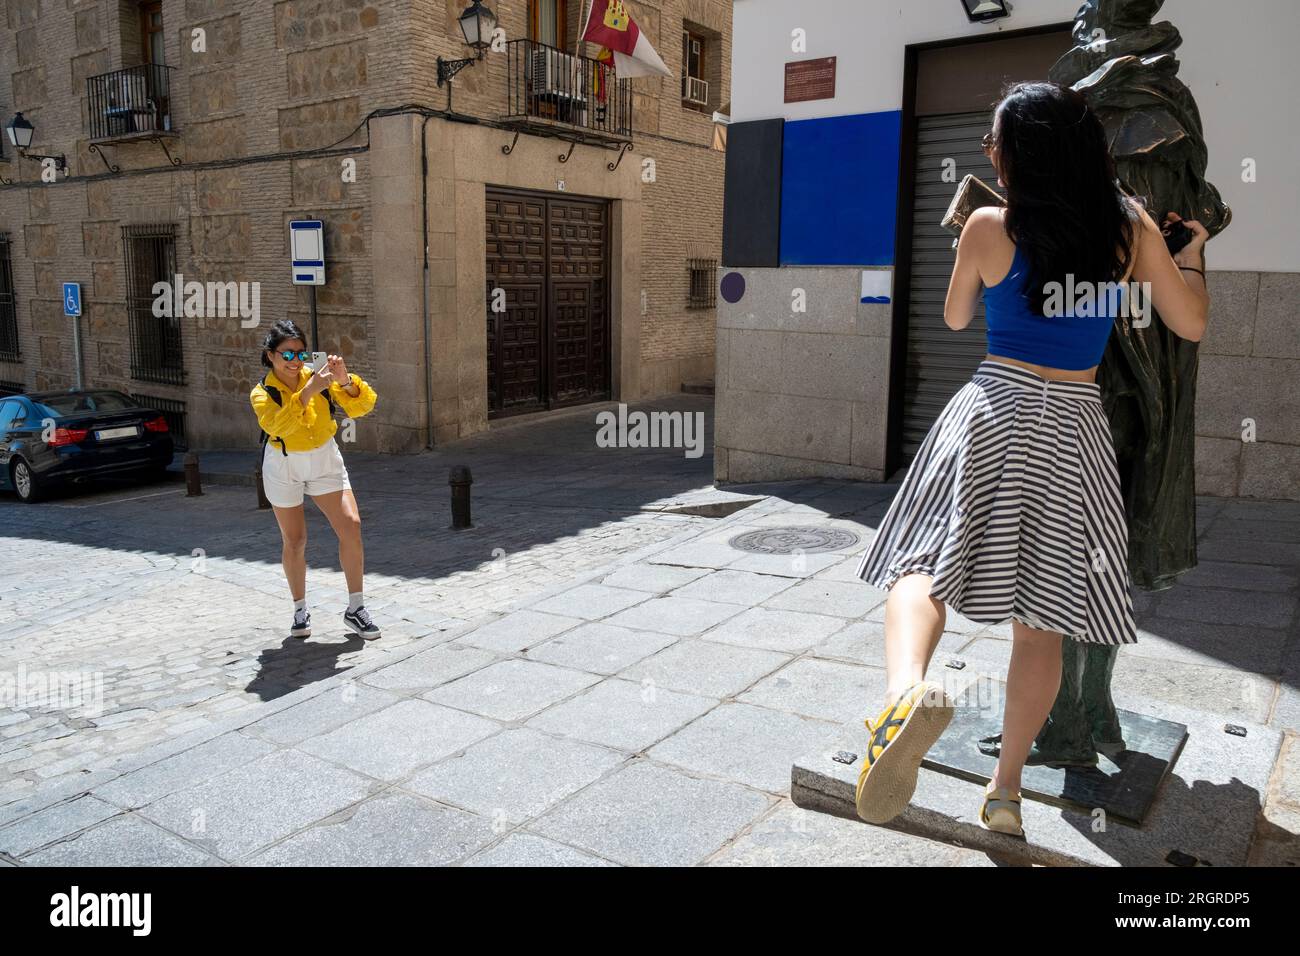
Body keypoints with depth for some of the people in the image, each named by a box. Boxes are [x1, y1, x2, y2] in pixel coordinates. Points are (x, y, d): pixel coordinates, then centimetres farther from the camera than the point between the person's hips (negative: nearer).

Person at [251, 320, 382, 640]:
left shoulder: (319, 378, -10)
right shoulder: (262, 393, -15)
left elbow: (362, 405, -18)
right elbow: (277, 425, -37)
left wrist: (345, 380, -36)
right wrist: (308, 391, -45)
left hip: (325, 460, 1)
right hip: (284, 468, -1)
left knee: (351, 526, -13)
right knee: (294, 541, 7)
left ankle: (355, 609, 0)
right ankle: (300, 611, 27)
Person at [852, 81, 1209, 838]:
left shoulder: (989, 227, -4)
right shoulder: (1133, 228, 3)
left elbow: (955, 319, 13)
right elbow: (1191, 325, 12)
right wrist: (1192, 258, 30)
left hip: (992, 413, -2)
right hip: (1075, 428, 3)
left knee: (923, 560, -3)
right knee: (1042, 618, 9)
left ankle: (907, 688, -37)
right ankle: (1007, 788, 16)